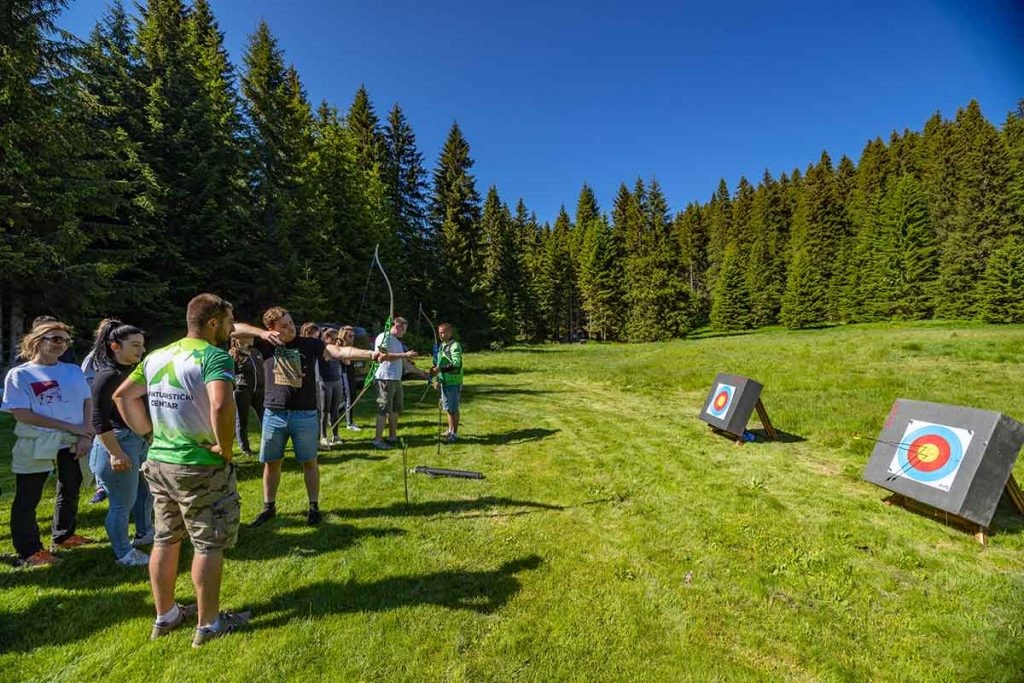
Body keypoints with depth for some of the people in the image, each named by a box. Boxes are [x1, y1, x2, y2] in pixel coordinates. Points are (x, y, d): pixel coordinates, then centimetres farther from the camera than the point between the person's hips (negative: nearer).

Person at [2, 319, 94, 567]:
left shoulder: (74, 370, 7)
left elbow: (87, 402, 6)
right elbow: (22, 414, -11)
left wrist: (85, 435, -8)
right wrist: (70, 427, -16)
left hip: (74, 444, 5)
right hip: (36, 444, -4)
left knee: (70, 490, 18)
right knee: (28, 498, 4)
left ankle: (64, 536, 36)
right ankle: (29, 551, 18)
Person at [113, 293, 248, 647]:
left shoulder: (156, 356, 7)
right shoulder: (214, 356, -19)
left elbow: (122, 396, 16)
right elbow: (221, 406, -35)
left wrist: (149, 433, 14)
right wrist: (227, 449, -20)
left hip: (159, 462, 8)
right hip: (201, 468, -8)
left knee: (165, 539, 20)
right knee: (209, 545, 7)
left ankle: (165, 615, 36)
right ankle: (208, 624, 21)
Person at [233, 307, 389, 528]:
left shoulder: (309, 344, -5)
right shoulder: (266, 343, 0)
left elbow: (339, 352, -17)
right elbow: (235, 328, -2)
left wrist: (369, 354, -32)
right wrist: (261, 333, -18)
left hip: (305, 415, -2)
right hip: (273, 414, 2)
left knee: (309, 462, 9)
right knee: (271, 462, 14)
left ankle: (314, 507, 23)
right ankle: (269, 507, 32)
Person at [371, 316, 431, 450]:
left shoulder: (398, 342, 22)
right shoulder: (384, 337, -5)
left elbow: (405, 363, 23)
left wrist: (422, 373, 21)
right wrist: (405, 355, -19)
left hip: (396, 379, 9)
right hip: (385, 379, -9)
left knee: (395, 409, 13)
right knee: (384, 410, -8)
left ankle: (392, 437, 21)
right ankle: (377, 440, -3)